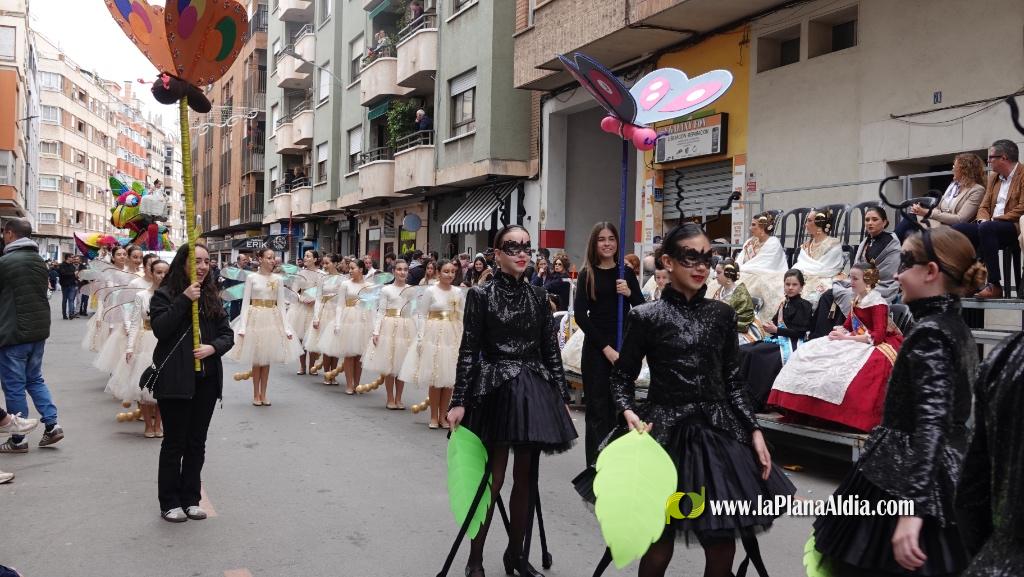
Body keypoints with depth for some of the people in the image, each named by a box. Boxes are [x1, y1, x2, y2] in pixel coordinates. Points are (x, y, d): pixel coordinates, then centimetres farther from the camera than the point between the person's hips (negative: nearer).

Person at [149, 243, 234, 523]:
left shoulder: (212, 297, 11)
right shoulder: (165, 294, -2)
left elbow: (227, 333, 8)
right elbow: (159, 328, -17)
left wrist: (213, 347, -12)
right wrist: (184, 299, -20)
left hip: (206, 379, 5)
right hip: (175, 379, -4)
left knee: (197, 442, 11)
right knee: (174, 442, 3)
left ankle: (191, 499, 22)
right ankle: (170, 503, 15)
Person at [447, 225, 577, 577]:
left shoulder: (538, 296, 8)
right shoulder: (481, 295, -4)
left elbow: (550, 350, 10)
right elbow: (468, 351, -6)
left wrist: (562, 397, 8)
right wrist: (459, 401, -11)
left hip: (535, 390, 4)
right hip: (496, 389, -4)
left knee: (526, 477, 10)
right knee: (493, 477, -2)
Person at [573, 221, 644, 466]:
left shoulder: (626, 273, 7)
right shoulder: (587, 274, -1)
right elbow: (580, 315, -6)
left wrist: (629, 293, -13)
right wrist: (606, 347, -11)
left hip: (624, 346, 3)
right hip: (596, 347, -2)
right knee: (598, 408, 1)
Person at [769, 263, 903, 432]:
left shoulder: (878, 303, -12)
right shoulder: (857, 300, 10)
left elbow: (877, 336, -20)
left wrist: (847, 338, -20)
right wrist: (840, 332, -10)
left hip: (878, 345, -8)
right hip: (856, 341, 8)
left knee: (845, 366, -39)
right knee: (809, 351, -6)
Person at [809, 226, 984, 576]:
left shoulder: (928, 333, -18)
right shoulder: (955, 327, 9)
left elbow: (931, 423, -26)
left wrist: (912, 508, -31)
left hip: (906, 480, -9)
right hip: (946, 478, 9)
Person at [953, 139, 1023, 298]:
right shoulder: (994, 177, 22)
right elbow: (983, 206, 19)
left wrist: (995, 219, -16)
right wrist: (983, 219, -3)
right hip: (990, 226, 8)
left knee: (986, 228, -37)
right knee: (955, 230, -14)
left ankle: (995, 285, -35)